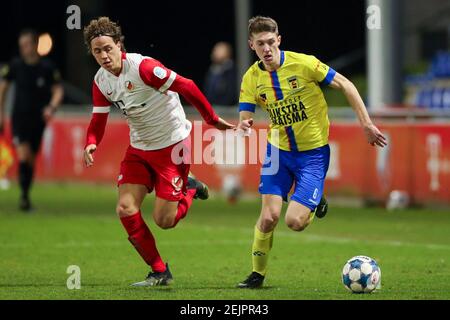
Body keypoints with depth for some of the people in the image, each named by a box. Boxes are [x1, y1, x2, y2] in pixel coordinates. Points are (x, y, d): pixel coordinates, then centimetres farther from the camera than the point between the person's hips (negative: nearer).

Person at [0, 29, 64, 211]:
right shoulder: (15, 65, -3)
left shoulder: (47, 67, -6)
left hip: (38, 119, 1)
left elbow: (58, 90, -1)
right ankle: (23, 196, -11)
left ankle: (26, 195, 23)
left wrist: (52, 107, -21)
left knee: (31, 160, 7)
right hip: (19, 118, -1)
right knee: (23, 155, -18)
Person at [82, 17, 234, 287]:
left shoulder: (142, 67, -23)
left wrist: (213, 119, -14)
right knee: (126, 209, -7)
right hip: (139, 148, 7)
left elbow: (186, 87, -20)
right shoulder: (100, 82, -1)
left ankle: (190, 189, 26)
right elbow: (99, 120, 5)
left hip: (172, 145, -7)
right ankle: (159, 272, 8)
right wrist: (91, 144, -17)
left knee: (164, 221, -8)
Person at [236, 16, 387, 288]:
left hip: (313, 153, -3)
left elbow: (345, 85, -8)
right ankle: (258, 274, 11)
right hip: (278, 151, 3)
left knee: (295, 222, -13)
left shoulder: (303, 63, -16)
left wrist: (367, 125, -10)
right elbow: (245, 117, -3)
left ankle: (314, 202, 22)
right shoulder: (252, 78, -5)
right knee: (269, 217, -11)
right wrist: (244, 126, -29)